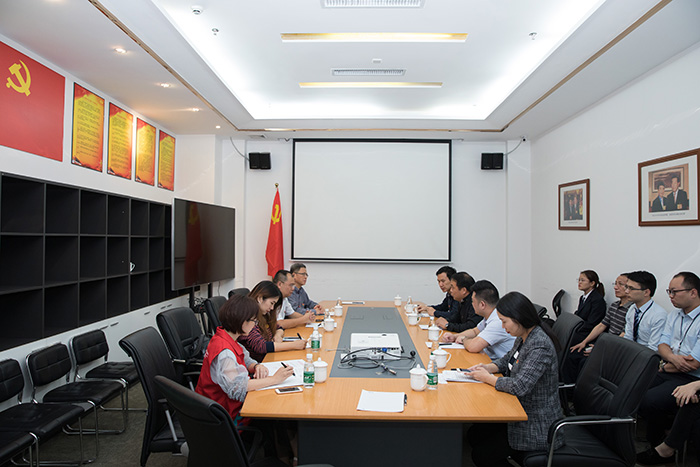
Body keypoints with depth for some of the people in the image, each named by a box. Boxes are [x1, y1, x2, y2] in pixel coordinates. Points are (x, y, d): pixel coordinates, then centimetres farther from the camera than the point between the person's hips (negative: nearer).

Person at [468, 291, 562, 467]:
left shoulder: (540, 346, -28)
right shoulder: (523, 337, 1)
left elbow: (519, 386, -31)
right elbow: (508, 359, 18)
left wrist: (488, 378, -17)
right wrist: (488, 367, 0)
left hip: (537, 426, -9)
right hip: (521, 412, 9)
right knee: (474, 434, 10)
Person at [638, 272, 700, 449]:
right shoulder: (674, 315, 12)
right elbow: (662, 345, 9)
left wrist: (665, 368, -3)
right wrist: (673, 357, -15)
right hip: (667, 371, 7)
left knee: (649, 401, -26)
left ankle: (657, 446, 0)